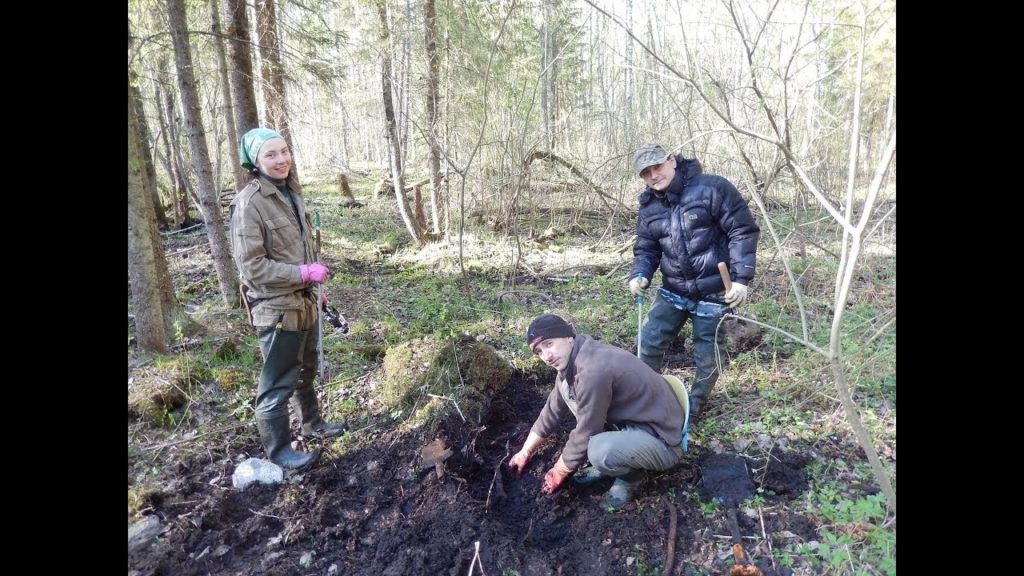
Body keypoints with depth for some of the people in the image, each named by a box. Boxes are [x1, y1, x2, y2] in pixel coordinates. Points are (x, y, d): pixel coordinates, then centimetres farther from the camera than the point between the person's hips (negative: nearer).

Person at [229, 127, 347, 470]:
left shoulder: (291, 192, 7)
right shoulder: (249, 203, -18)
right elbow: (251, 265, -21)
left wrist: (315, 284, 18)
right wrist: (304, 274, -22)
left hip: (304, 302, 8)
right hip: (277, 308, -8)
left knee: (306, 371, 25)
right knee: (278, 383, 5)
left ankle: (312, 423, 44)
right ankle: (278, 449, 22)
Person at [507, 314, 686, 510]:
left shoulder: (593, 371, -30)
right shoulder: (571, 359, -1)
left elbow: (584, 435, -21)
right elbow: (553, 410, 11)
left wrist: (558, 473, -5)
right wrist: (525, 452, 16)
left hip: (661, 439, -9)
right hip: (630, 421, 9)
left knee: (600, 451, -36)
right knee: (567, 386, 1)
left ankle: (631, 476, 0)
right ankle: (607, 460, 10)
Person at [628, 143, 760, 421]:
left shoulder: (712, 188, -13)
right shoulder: (649, 207, 5)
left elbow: (743, 232, -12)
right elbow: (646, 248, 10)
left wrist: (741, 279, -18)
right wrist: (640, 275, -12)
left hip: (714, 293, -4)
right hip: (673, 291, 5)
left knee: (706, 356, 7)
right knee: (648, 343, 2)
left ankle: (693, 410, 29)